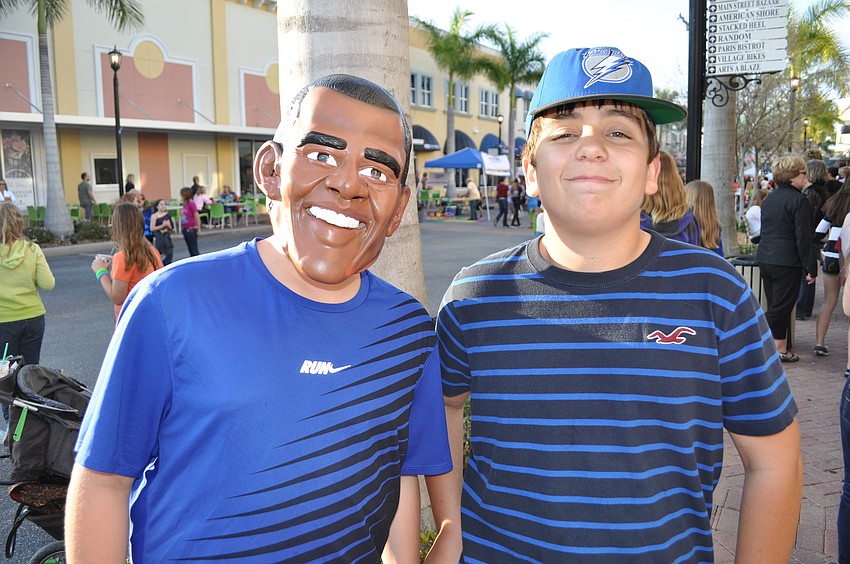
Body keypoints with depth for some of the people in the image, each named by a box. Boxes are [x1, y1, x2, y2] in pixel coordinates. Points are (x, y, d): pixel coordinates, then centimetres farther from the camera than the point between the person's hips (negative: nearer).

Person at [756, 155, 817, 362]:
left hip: (765, 259, 8)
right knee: (780, 308, -1)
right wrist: (811, 268, -9)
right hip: (787, 262, -8)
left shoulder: (769, 199, 13)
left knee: (778, 306, 14)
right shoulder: (799, 200, -12)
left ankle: (780, 349, 18)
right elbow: (803, 238, -14)